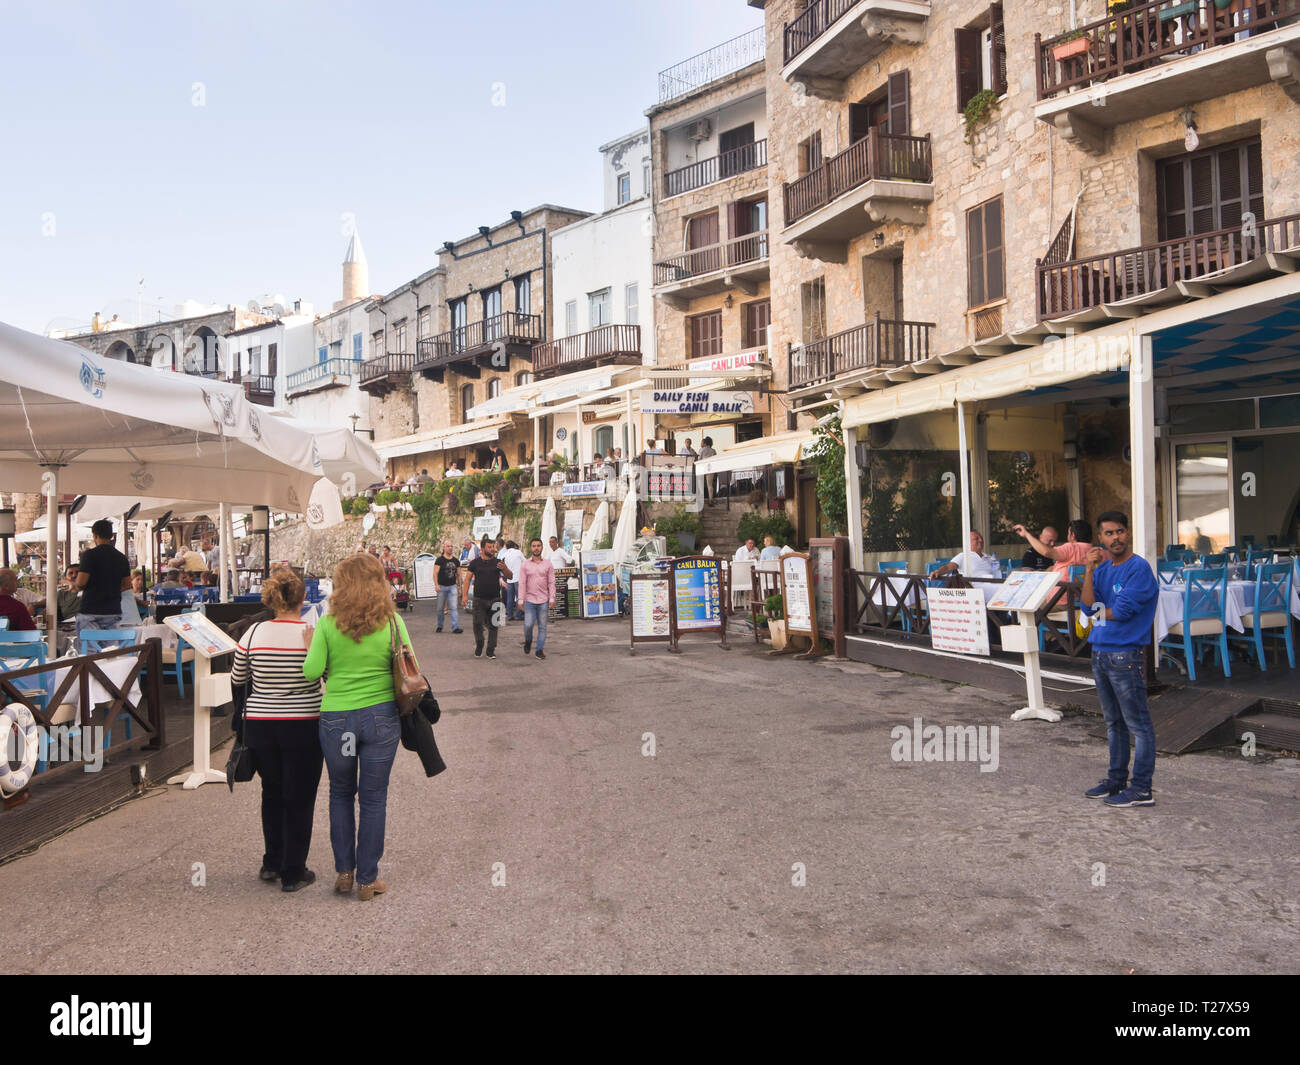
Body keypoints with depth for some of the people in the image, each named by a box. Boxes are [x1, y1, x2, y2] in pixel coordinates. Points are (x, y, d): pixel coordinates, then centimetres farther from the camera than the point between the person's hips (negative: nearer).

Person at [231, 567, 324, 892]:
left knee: (272, 793, 22)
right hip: (303, 727, -3)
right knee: (299, 799, 9)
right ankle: (293, 873, 16)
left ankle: (272, 863, 32)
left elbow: (237, 678, 6)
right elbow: (333, 680, -6)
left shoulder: (253, 634, -6)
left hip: (260, 726, 3)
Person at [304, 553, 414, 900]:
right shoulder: (392, 622, -6)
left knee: (341, 794, 20)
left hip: (335, 718, 0)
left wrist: (310, 644, 10)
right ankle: (367, 879, 16)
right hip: (381, 716, 0)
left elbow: (311, 672, -8)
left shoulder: (327, 624, -7)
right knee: (373, 798, 9)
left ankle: (344, 872, 24)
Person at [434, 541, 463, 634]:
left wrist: (460, 587, 14)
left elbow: (458, 574, 16)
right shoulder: (440, 560, -3)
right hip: (442, 587, -2)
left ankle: (455, 628, -12)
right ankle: (440, 626, 23)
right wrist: (437, 585, -21)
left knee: (454, 607, -8)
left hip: (453, 586, 3)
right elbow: (435, 573, -9)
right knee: (440, 608, 7)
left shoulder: (456, 560, 10)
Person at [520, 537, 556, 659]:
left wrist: (552, 599, -4)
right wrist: (521, 600, -4)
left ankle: (540, 650, 8)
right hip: (529, 600, -1)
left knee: (542, 626, 1)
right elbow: (522, 583, 1)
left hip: (543, 601, 1)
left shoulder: (548, 565, 4)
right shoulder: (525, 565, 3)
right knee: (528, 624, -7)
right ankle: (528, 641, 21)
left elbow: (551, 583, 4)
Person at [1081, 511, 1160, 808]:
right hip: (1100, 652, 8)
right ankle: (1116, 779, 28)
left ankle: (1141, 789, 4)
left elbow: (1122, 611, -17)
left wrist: (1099, 612, 2)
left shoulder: (1139, 568, -11)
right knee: (1113, 722, 17)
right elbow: (1088, 603, -2)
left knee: (1138, 724, -1)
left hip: (1126, 655, -8)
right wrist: (1089, 568, -8)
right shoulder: (1103, 568, 11)